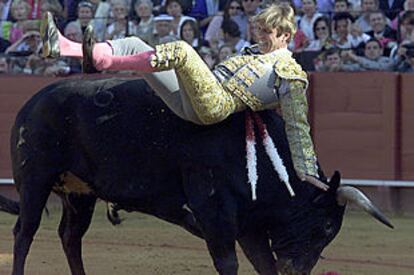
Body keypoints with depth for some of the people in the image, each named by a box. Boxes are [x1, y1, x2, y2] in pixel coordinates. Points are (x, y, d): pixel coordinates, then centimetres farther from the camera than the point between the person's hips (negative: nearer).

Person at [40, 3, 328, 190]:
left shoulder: (292, 74, 2)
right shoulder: (256, 53, 26)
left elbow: (298, 127, -2)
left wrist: (307, 171, -8)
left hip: (216, 105, -9)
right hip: (191, 101, 9)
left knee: (180, 50, -32)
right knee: (134, 45, 5)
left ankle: (100, 60, -36)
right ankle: (61, 47, -9)